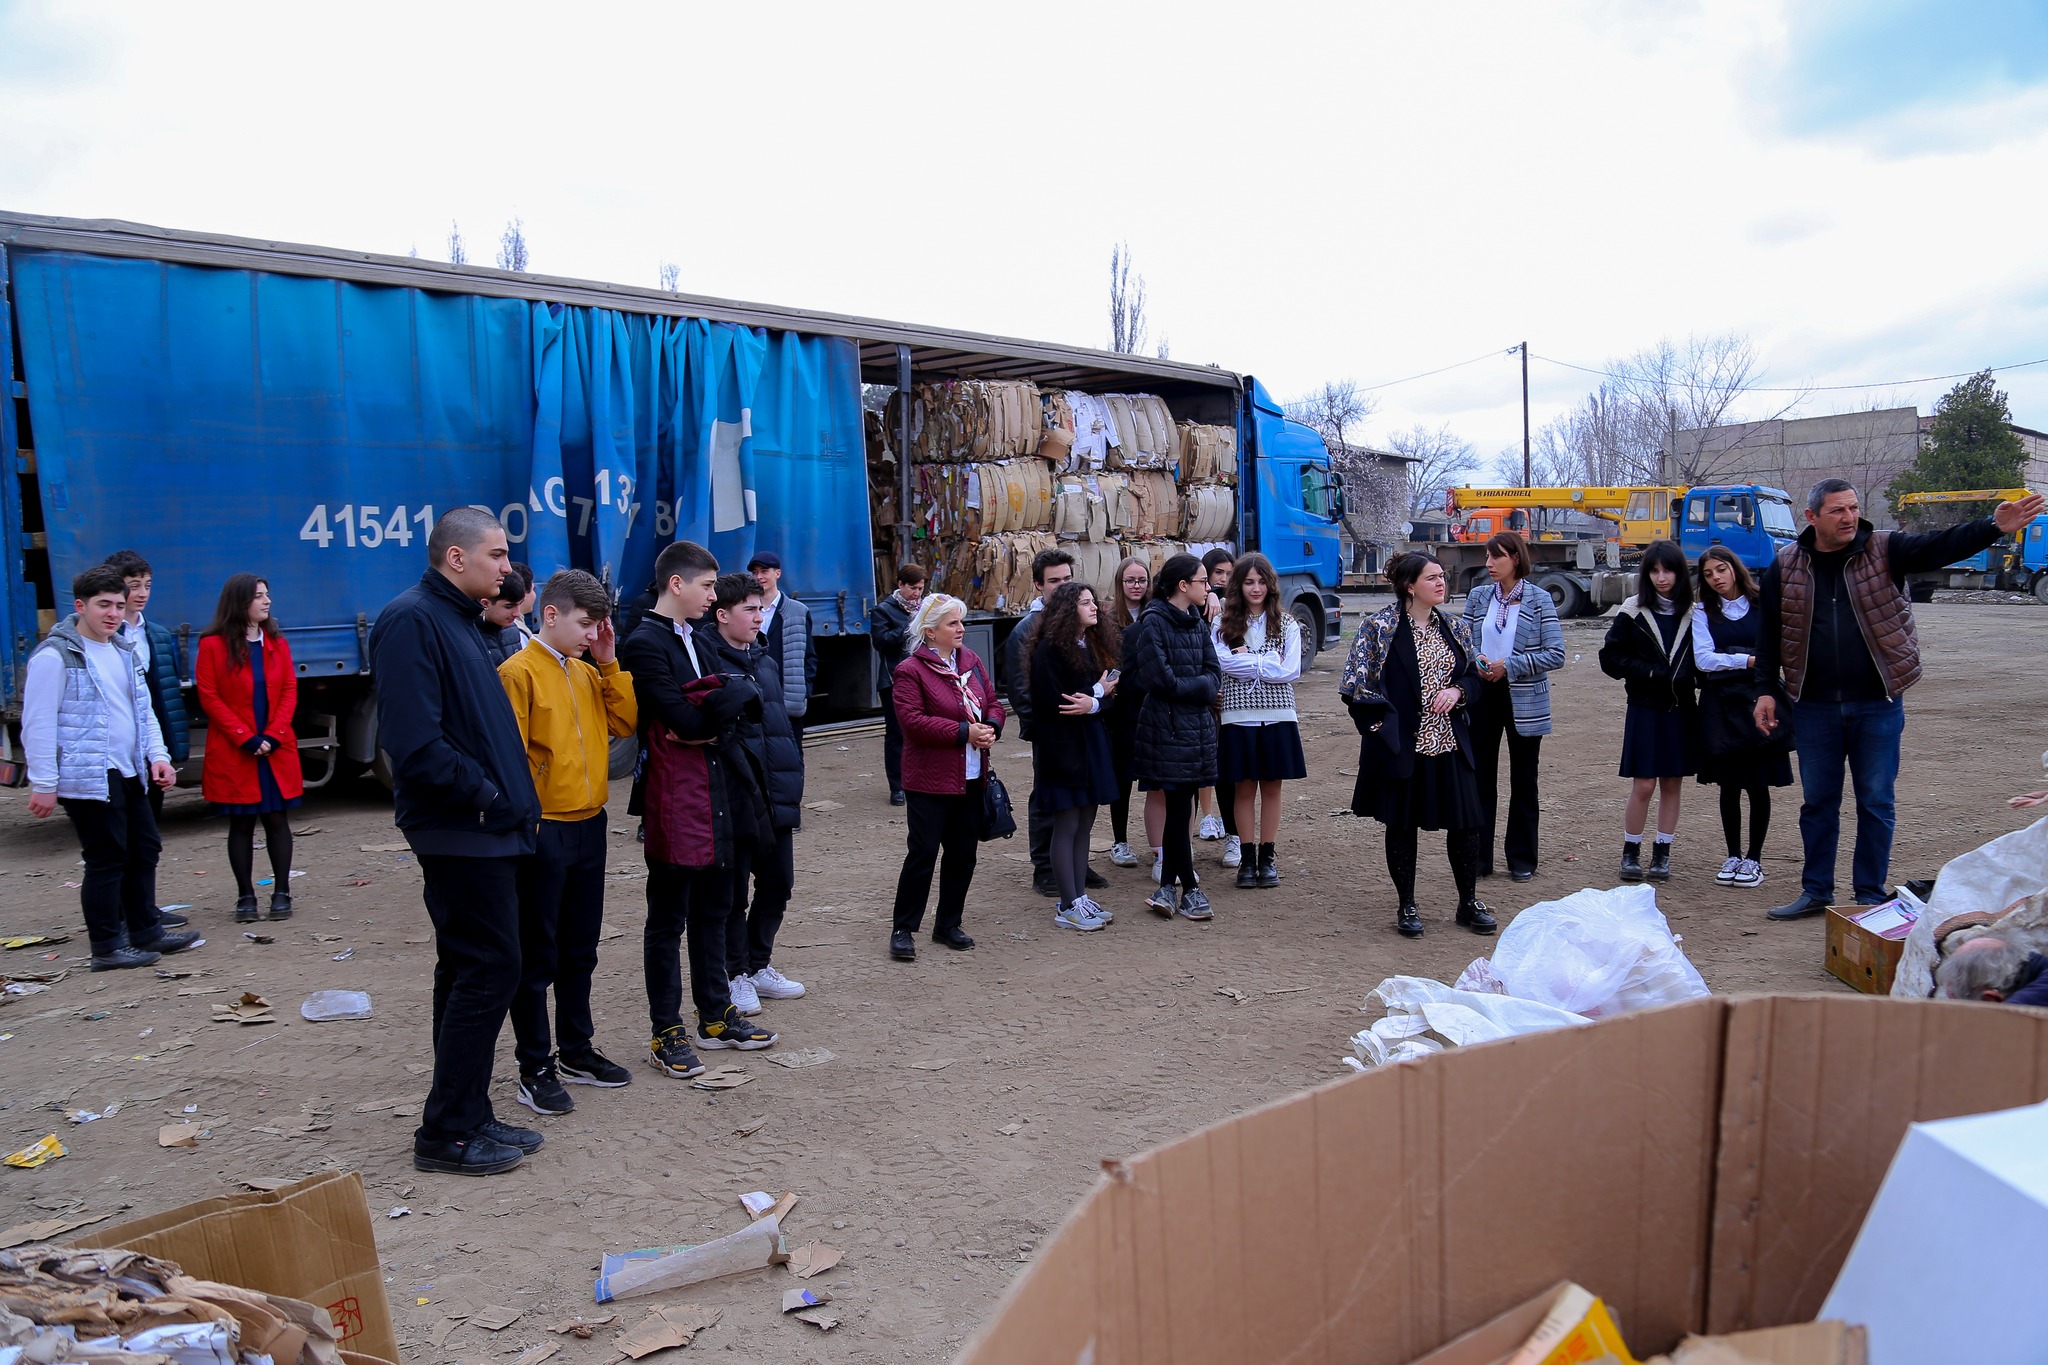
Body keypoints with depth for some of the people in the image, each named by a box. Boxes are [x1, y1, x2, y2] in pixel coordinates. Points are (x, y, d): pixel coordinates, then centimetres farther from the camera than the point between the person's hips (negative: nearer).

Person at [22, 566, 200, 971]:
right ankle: (107, 948, 7)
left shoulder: (123, 651, 15)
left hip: (129, 774, 9)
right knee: (106, 860, -3)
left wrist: (157, 754, 5)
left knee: (144, 849, 15)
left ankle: (146, 931, 27)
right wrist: (43, 784, -16)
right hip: (88, 778, -9)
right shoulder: (55, 656, -12)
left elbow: (143, 710, 20)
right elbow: (38, 724, -14)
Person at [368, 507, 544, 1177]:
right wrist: (489, 798, -15)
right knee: (489, 970, -6)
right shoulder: (412, 620, -15)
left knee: (468, 972, 14)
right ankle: (447, 1133, 6)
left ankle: (467, 1119, 24)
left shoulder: (460, 619, 17)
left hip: (487, 828, 10)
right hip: (460, 832, -10)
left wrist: (513, 800, 11)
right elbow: (415, 743, -23)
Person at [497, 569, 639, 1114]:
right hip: (545, 832, -7)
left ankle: (576, 1049, 28)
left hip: (589, 825, 7)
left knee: (580, 950, 16)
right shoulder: (519, 672, -10)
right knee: (537, 957, 3)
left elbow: (625, 723, 4)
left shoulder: (587, 673, 11)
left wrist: (608, 663, 0)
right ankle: (535, 1068, 12)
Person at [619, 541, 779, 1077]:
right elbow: (685, 719, -20)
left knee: (712, 910, 16)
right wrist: (727, 694, -3)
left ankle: (715, 1014, 27)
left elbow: (747, 696, 6)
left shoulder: (697, 639, 16)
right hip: (674, 798, -8)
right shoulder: (644, 644, -11)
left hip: (715, 793, 8)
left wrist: (708, 719, -14)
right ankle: (666, 1032, 12)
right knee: (667, 920, 2)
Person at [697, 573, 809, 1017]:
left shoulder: (766, 658, 15)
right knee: (734, 891, 6)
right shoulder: (707, 660, -12)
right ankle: (736, 975, 21)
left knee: (777, 883, 16)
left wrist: (794, 777, 14)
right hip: (735, 797, -8)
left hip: (777, 795, 8)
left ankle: (758, 966, 32)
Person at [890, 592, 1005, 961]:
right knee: (923, 852, -4)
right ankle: (903, 930, 8)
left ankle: (948, 924, 25)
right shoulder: (910, 671, -11)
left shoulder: (971, 661, 10)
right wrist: (964, 732, -20)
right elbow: (913, 721, -19)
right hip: (930, 780, -7)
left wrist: (990, 727, -9)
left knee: (964, 852, 11)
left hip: (972, 778, 7)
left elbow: (993, 701, 13)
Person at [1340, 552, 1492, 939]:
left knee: (1466, 822, 4)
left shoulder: (1455, 627, 9)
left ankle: (1469, 902, 22)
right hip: (1402, 744, -4)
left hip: (1451, 743, 4)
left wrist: (1458, 691, -6)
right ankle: (1407, 907, 20)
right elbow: (1359, 683, -7)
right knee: (1402, 824, 6)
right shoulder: (1380, 626, -7)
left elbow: (1477, 675, 16)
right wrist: (1382, 728, -11)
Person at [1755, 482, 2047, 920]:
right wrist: (1767, 690, 3)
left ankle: (1871, 896, 17)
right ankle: (1816, 892, 21)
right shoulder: (1786, 566, 2)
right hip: (1814, 707, 1)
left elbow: (1940, 546, -15)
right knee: (1817, 802, 10)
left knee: (1876, 803, 6)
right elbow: (1770, 633, 6)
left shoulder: (1885, 551, 0)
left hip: (1878, 704, -1)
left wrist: (1994, 526, -33)